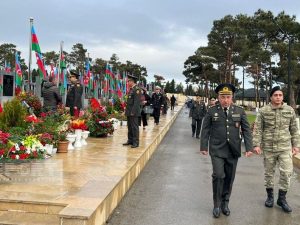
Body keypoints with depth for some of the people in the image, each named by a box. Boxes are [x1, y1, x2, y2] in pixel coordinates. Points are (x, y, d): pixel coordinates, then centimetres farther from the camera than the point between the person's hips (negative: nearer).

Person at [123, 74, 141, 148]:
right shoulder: (131, 89, 16)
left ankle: (135, 142, 1)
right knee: (129, 127, 14)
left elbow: (136, 102, -19)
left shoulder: (137, 89, -13)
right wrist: (126, 111, 16)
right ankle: (130, 140, 22)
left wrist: (133, 112, -21)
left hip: (134, 112, -9)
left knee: (134, 127, -4)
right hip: (129, 112, 9)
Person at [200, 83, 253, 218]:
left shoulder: (240, 111, 3)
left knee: (229, 178, 9)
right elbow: (205, 130, 2)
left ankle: (225, 203, 27)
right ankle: (217, 205, 8)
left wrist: (249, 148, -4)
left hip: (233, 151, 2)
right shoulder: (211, 111, -1)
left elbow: (246, 130, 3)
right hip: (217, 150, -2)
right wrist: (203, 147, -2)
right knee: (218, 175, -10)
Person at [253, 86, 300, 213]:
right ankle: (270, 196, 28)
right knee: (269, 173, 10)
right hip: (268, 148, -1)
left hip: (285, 148, 1)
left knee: (286, 172, -4)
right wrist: (256, 144, -11)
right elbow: (257, 129, -4)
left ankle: (282, 198, 13)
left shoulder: (290, 110, 2)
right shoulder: (263, 111, -4)